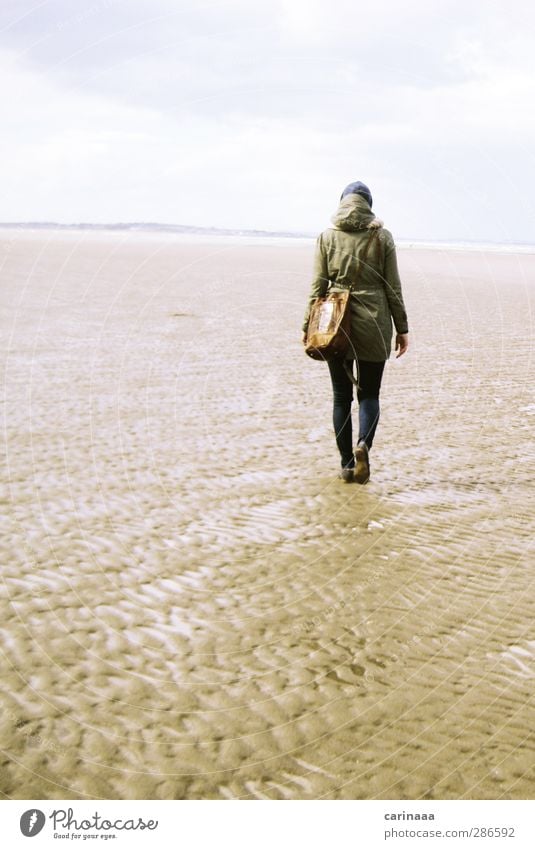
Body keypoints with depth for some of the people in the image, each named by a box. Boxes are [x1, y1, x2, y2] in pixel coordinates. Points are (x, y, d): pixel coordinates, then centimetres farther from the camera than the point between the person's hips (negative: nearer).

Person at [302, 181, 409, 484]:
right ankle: (364, 445, -17)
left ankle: (347, 464, 9)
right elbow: (393, 288, 1)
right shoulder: (382, 236, 0)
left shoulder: (328, 236, 1)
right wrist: (402, 329, 7)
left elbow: (318, 286, 0)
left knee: (342, 396, 9)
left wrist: (308, 326, 7)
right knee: (369, 394, 9)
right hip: (373, 326, 0)